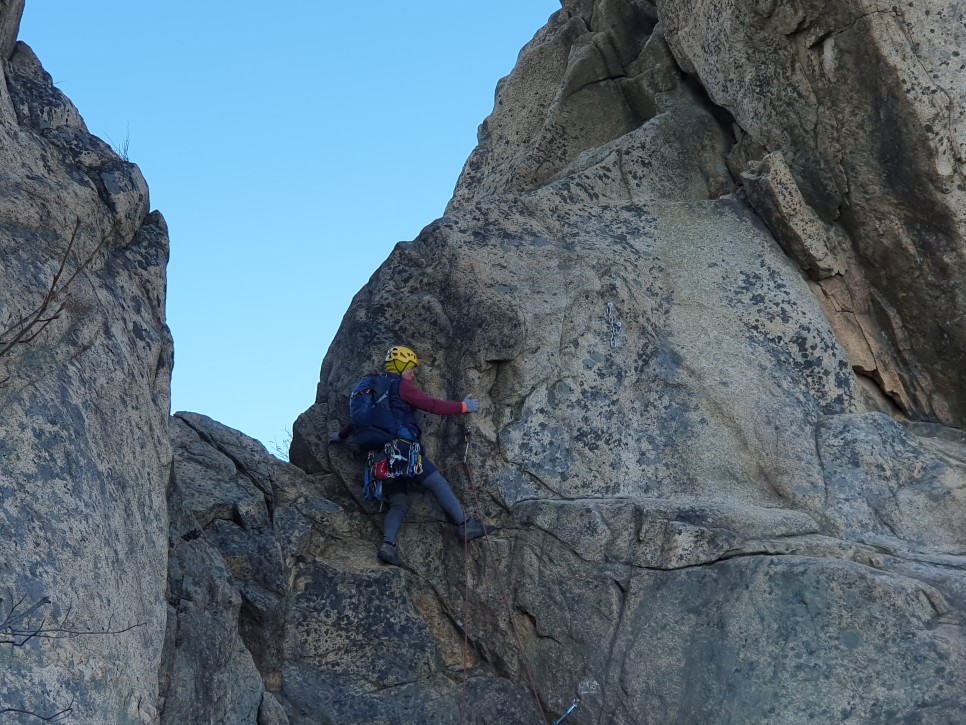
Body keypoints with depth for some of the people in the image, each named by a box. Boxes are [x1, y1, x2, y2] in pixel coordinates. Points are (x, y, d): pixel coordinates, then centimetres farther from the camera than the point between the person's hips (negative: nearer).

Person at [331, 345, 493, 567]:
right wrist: (463, 406, 4)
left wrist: (341, 435, 51)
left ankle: (387, 544, -13)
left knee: (398, 503, 6)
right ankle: (466, 526, -8)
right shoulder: (400, 385, -1)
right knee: (439, 484, -6)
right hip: (401, 447, -8)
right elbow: (432, 405, -6)